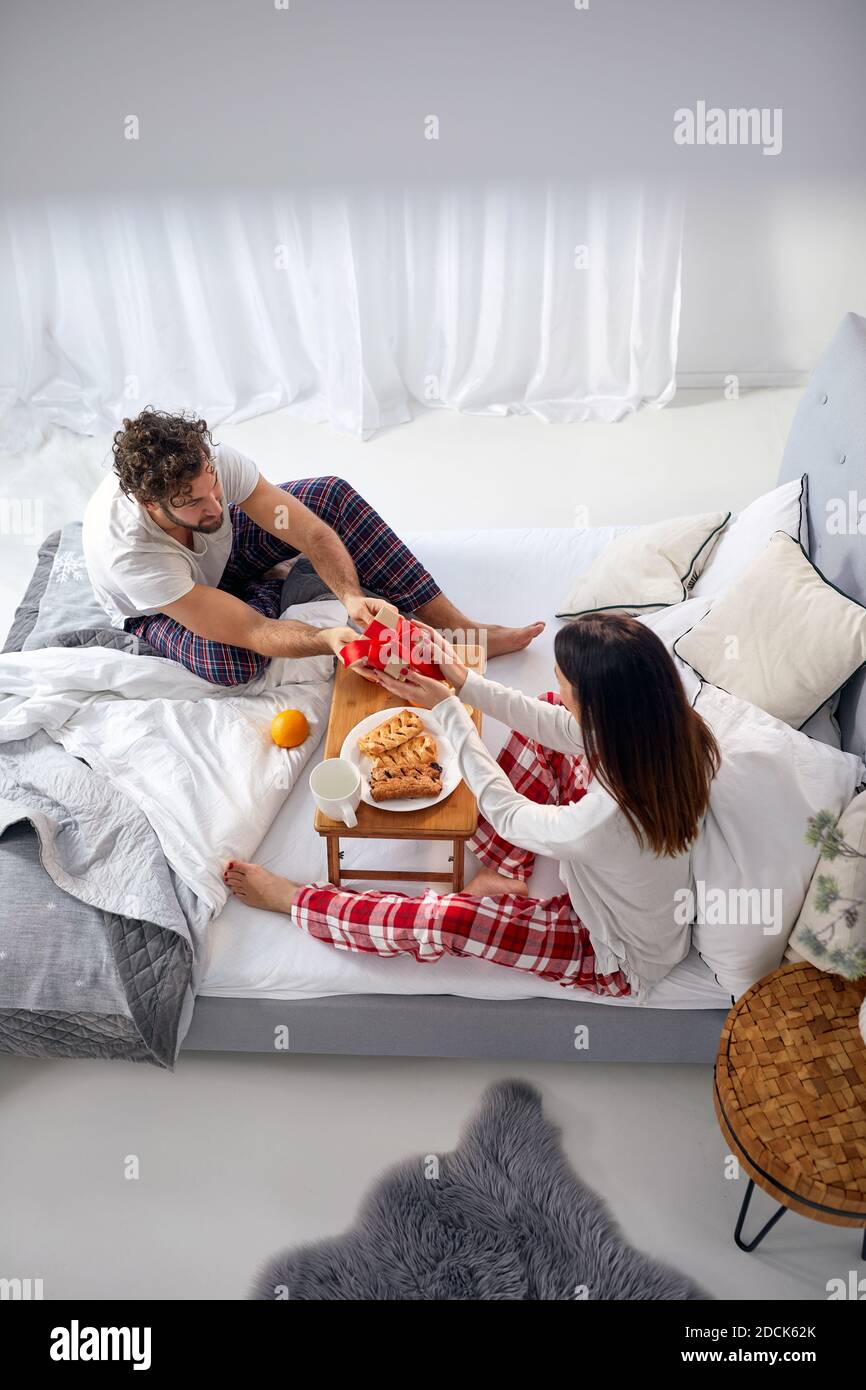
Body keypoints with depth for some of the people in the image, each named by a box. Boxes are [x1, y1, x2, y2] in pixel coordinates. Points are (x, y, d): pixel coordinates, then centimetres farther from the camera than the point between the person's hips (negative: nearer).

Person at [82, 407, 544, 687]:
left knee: (333, 494, -16)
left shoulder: (209, 461, -32)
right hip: (159, 608, -4)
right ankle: (270, 587, -1)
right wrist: (329, 640, -56)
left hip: (221, 545, 4)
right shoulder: (123, 548, -42)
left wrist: (351, 596, -44)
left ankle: (462, 631, -14)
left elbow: (311, 532, -27)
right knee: (232, 661, -39)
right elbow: (249, 632, -42)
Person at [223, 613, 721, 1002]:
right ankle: (505, 870, 11)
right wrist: (467, 683, -7)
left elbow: (504, 812, -21)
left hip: (615, 960, -6)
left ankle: (293, 899, 15)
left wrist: (447, 708, -13)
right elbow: (563, 726, -6)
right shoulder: (674, 729, -24)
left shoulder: (603, 823, -43)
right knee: (548, 721, 3)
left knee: (437, 922, -12)